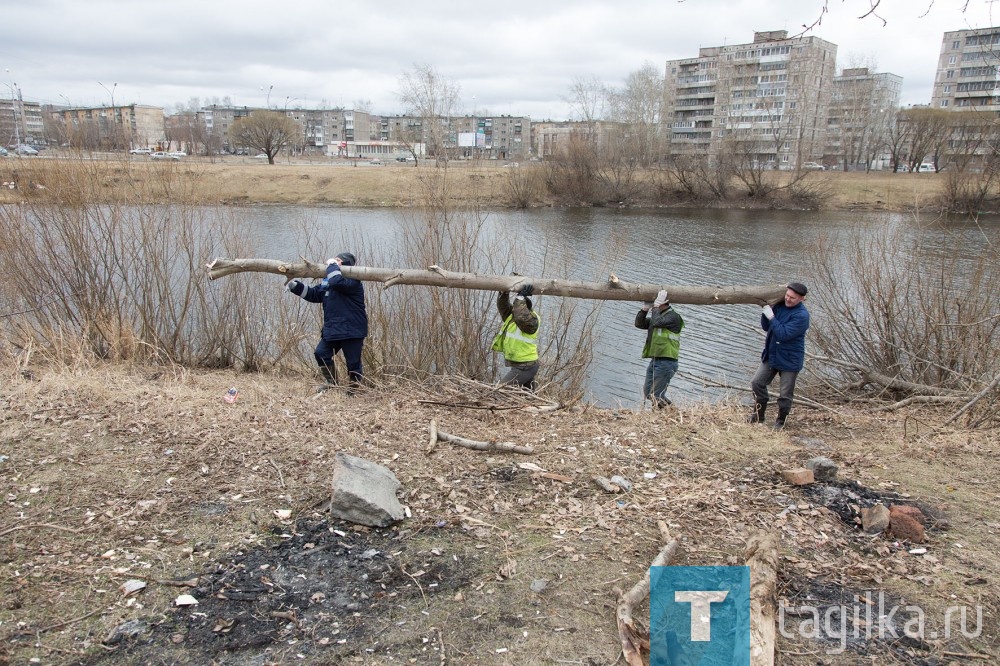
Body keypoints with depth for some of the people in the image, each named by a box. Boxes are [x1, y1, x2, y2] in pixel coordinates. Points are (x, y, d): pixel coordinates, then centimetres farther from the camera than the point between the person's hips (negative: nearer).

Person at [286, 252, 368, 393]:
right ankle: (331, 383, 26)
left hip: (352, 330, -8)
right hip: (332, 329, 8)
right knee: (321, 353, 9)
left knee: (353, 362, 1)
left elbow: (337, 282, -34)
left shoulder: (353, 282, -15)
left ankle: (353, 390, 20)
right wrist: (295, 286, 11)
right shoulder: (327, 282, 13)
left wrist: (332, 265, -19)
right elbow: (313, 294, 22)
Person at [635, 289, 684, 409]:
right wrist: (645, 308, 3)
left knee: (657, 395, -9)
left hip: (666, 362, -10)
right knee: (648, 393, 13)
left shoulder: (673, 316, -9)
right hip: (655, 360, 10)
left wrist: (656, 306, -13)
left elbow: (657, 322, -25)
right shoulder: (658, 315, 18)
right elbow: (639, 324, 13)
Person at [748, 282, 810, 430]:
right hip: (771, 355, 6)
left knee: (785, 394, 4)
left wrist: (771, 317, -25)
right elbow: (766, 327, 4)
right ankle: (758, 415, 24)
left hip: (790, 360, -6)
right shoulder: (780, 305, -1)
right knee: (757, 382, 8)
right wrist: (766, 310, -10)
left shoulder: (801, 315, -21)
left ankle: (781, 421, 25)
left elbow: (783, 334, -28)